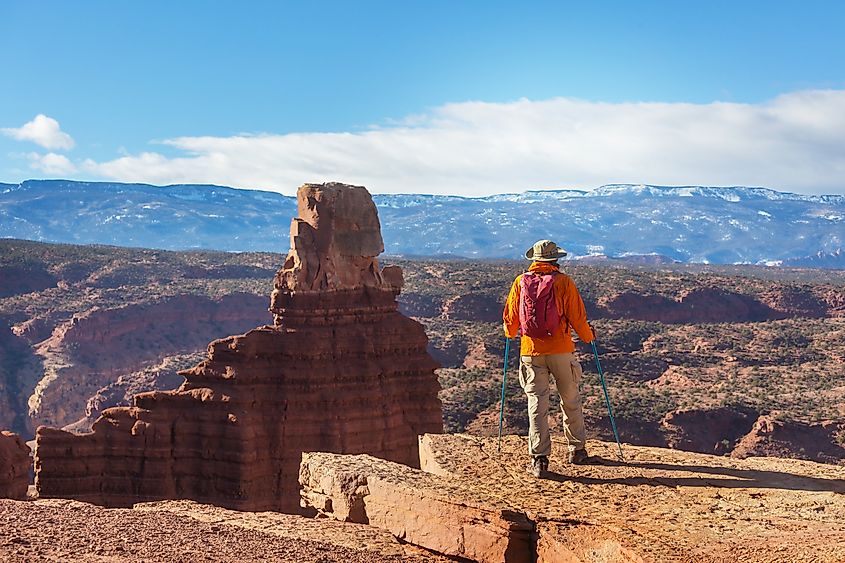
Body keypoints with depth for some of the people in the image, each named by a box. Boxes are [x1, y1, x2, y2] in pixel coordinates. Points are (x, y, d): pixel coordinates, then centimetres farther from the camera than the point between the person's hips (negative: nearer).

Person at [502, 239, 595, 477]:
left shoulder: (520, 282, 2)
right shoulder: (564, 282, -5)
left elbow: (510, 317, 8)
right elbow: (577, 317, -3)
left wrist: (510, 334, 29)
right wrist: (588, 336, 15)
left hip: (531, 351, 1)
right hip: (561, 350, -1)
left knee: (537, 404, 2)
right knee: (571, 402, 14)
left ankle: (539, 458, -4)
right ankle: (576, 450, 24)